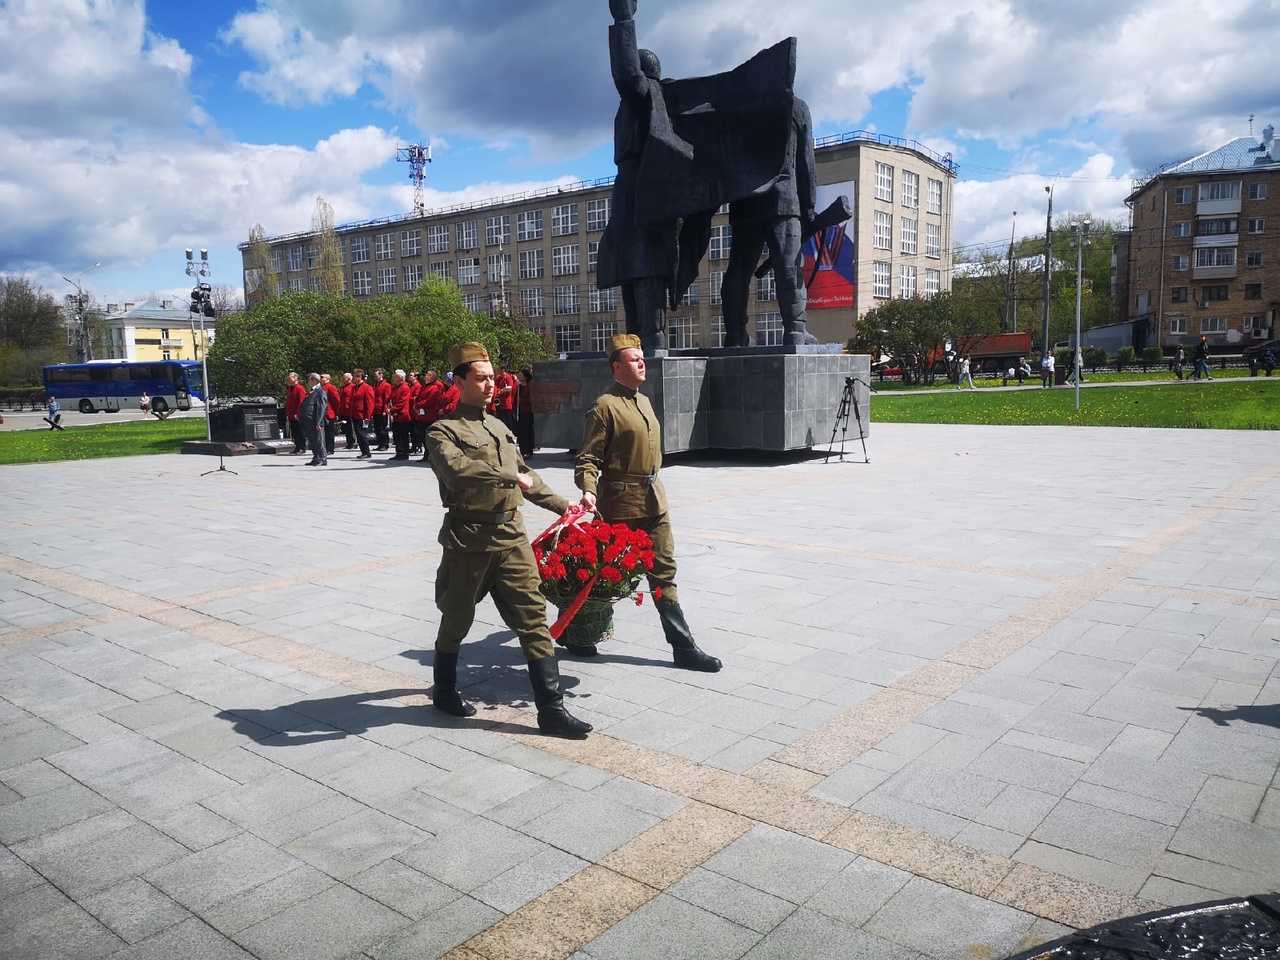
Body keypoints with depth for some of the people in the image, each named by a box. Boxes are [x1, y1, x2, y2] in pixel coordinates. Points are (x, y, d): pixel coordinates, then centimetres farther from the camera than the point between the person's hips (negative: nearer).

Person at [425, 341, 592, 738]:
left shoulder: (499, 428, 17)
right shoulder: (443, 430, -6)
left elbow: (526, 477, 26)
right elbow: (455, 469, -27)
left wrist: (563, 505, 24)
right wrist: (510, 476, -26)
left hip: (511, 534, 6)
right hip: (469, 539, -5)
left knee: (533, 618, 0)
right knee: (457, 620, 12)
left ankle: (551, 708, 4)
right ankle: (444, 690, 37)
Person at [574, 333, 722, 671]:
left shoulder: (643, 401, 14)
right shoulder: (605, 406, -12)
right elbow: (588, 458, -14)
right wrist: (588, 490, -30)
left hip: (653, 499, 8)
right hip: (620, 503, -7)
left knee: (664, 571, 8)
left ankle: (683, 646, 12)